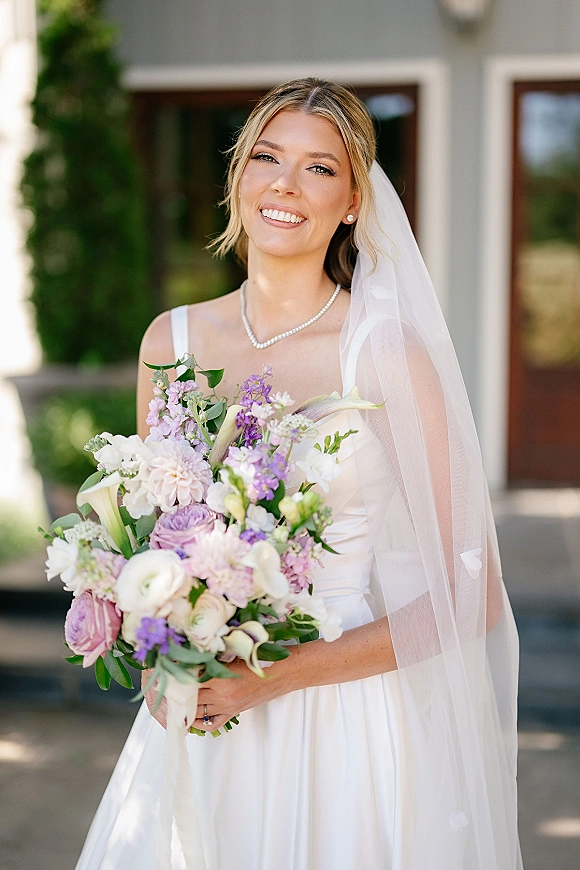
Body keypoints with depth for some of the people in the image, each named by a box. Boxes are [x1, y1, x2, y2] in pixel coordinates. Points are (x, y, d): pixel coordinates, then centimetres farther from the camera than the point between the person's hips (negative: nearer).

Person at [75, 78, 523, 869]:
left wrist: (278, 675, -17)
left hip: (349, 724, -3)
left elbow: (468, 598, -13)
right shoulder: (171, 342, 0)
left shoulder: (390, 354, -13)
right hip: (199, 721, 4)